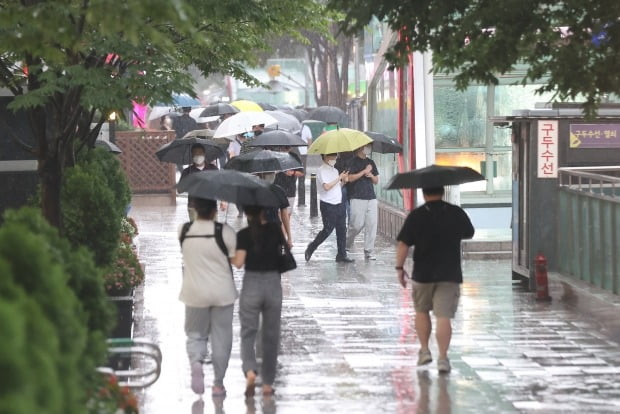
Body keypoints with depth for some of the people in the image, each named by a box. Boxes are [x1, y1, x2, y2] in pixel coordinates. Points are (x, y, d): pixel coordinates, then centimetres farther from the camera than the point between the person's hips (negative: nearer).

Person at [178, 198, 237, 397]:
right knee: (221, 338, 10)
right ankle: (218, 383, 14)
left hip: (195, 294, 2)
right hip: (222, 293, -2)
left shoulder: (184, 231, -5)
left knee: (195, 334, 15)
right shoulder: (225, 232, -14)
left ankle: (196, 361, -16)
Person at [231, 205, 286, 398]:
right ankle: (268, 383, 14)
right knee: (270, 336, 12)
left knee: (248, 332, 8)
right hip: (273, 284, 2)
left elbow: (239, 262, -14)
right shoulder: (274, 229, -2)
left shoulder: (243, 235, -8)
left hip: (251, 284, -2)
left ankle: (250, 370, -19)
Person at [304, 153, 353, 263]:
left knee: (342, 229, 5)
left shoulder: (334, 170, 16)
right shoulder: (322, 170, -11)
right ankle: (311, 248, 15)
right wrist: (339, 178, -16)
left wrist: (344, 181, 4)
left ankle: (342, 254, 10)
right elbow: (326, 186, -22)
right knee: (328, 230, -4)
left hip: (338, 204, 8)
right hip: (328, 205, -8)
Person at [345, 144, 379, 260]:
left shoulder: (370, 162, 18)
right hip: (357, 198, -6)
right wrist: (364, 171, -10)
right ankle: (347, 245, 18)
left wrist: (371, 176, 0)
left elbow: (376, 181, 21)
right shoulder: (353, 161, 0)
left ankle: (368, 252, 2)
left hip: (371, 198, 6)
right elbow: (350, 178, -11)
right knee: (357, 224, -7)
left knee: (372, 225, -2)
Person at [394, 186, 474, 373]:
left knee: (421, 311, 21)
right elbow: (469, 233, 15)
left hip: (423, 274, 0)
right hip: (450, 274, 0)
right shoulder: (456, 213, -2)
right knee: (444, 316, -3)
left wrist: (399, 268, 0)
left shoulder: (416, 216, -6)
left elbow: (403, 244, -8)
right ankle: (443, 357, -10)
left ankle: (424, 350, 21)